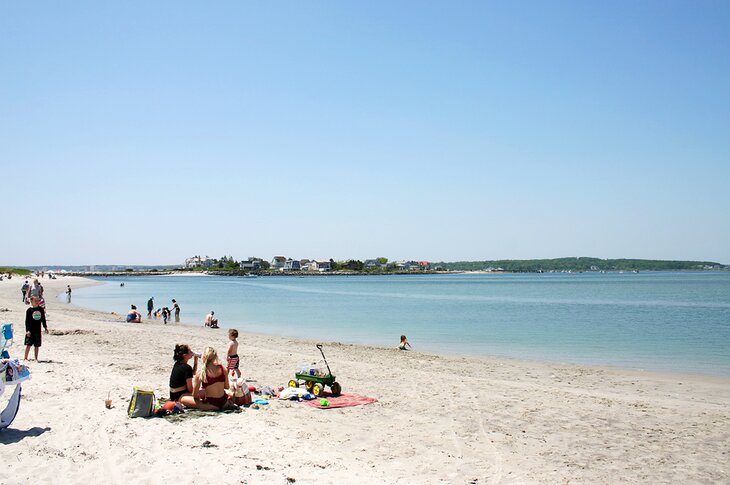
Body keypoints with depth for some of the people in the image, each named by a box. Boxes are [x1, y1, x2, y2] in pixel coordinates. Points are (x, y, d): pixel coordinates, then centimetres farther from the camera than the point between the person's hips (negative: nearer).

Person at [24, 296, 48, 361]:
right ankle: (26, 358, 3)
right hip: (30, 331, -4)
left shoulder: (41, 309, 7)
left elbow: (43, 319, 16)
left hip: (38, 331, 4)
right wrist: (27, 330, -13)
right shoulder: (29, 310, -5)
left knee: (37, 346, 10)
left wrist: (45, 327, 14)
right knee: (28, 345, -5)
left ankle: (36, 358, 17)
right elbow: (27, 321, -7)